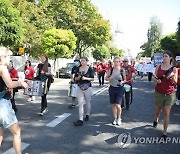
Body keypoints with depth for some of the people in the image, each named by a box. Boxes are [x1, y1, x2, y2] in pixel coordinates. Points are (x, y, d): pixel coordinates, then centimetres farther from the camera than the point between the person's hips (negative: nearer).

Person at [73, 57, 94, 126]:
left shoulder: (90, 69, -3)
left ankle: (87, 115, 35)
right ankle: (80, 120, -6)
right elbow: (75, 78, 10)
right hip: (79, 88, 3)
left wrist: (86, 78, -19)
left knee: (88, 102, 13)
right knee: (80, 104, -4)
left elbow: (92, 78, -5)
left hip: (88, 87, -2)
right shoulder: (78, 68, 6)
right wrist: (78, 77, -11)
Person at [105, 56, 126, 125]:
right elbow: (106, 78, 8)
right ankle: (115, 118, 29)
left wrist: (122, 82, -15)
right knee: (113, 105, 11)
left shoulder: (122, 70, -4)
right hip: (112, 88, 3)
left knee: (118, 105, -10)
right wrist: (110, 79, -12)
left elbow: (125, 80, 6)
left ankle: (119, 118, 16)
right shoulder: (111, 70, 0)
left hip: (120, 89, -2)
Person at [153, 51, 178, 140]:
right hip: (159, 93, 2)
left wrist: (172, 76, -24)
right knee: (157, 110, 18)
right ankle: (156, 120, 52)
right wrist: (156, 80, -16)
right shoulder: (158, 67, 0)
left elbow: (175, 82, -4)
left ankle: (165, 132, 8)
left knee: (167, 113, -2)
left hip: (169, 94, -2)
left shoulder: (174, 69, -4)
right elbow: (155, 78, 6)